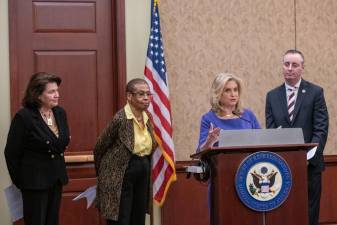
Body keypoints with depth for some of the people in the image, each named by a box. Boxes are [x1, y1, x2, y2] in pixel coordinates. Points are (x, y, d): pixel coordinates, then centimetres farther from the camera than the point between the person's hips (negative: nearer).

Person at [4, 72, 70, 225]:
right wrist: (19, 181, -1)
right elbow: (11, 153, -8)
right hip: (35, 181, -6)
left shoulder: (60, 113, 3)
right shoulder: (24, 117, -15)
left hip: (57, 178, 6)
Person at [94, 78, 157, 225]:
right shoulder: (120, 119, -16)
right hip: (121, 176, -7)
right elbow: (99, 148, -6)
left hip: (143, 172, 7)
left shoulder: (148, 118, 5)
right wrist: (103, 173, 6)